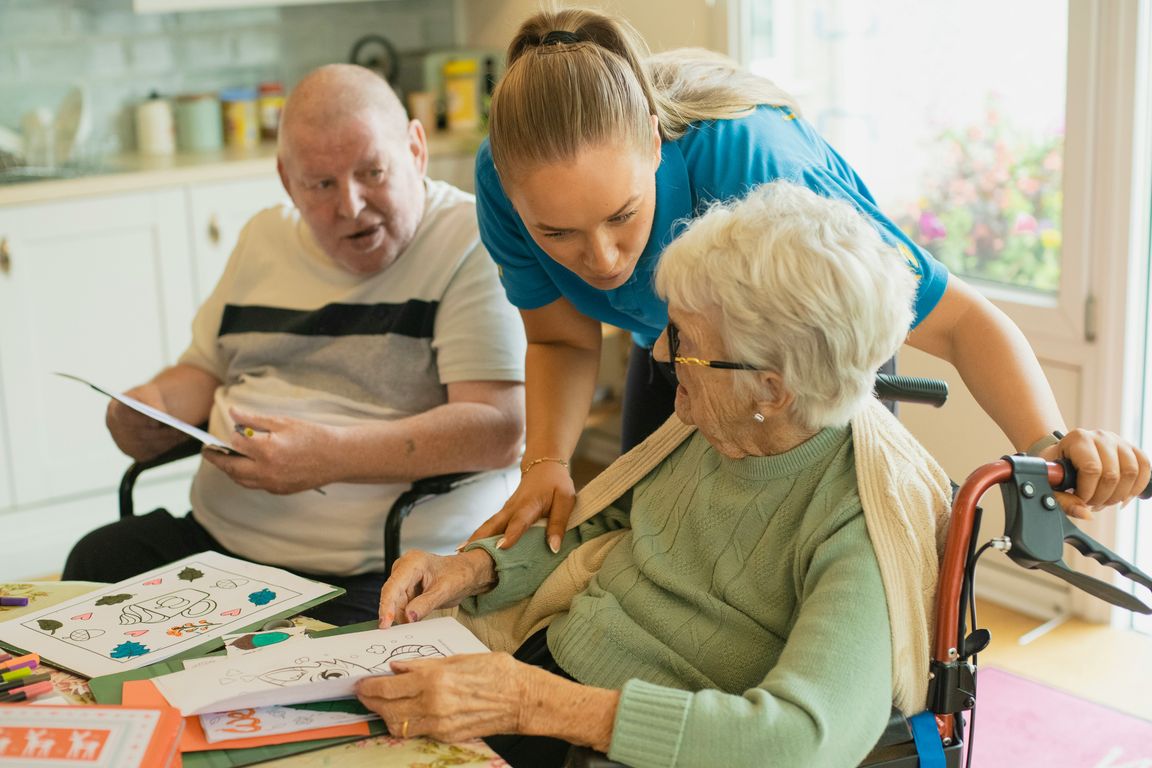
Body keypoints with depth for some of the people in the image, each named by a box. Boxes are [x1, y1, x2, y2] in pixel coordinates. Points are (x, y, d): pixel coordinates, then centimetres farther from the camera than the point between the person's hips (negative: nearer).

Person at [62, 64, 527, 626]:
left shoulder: (474, 244, -7)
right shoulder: (265, 239, 16)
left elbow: (500, 430, -17)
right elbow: (205, 369, 27)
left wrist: (333, 456, -26)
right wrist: (150, 405, 3)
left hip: (378, 575, -6)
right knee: (95, 562, -15)